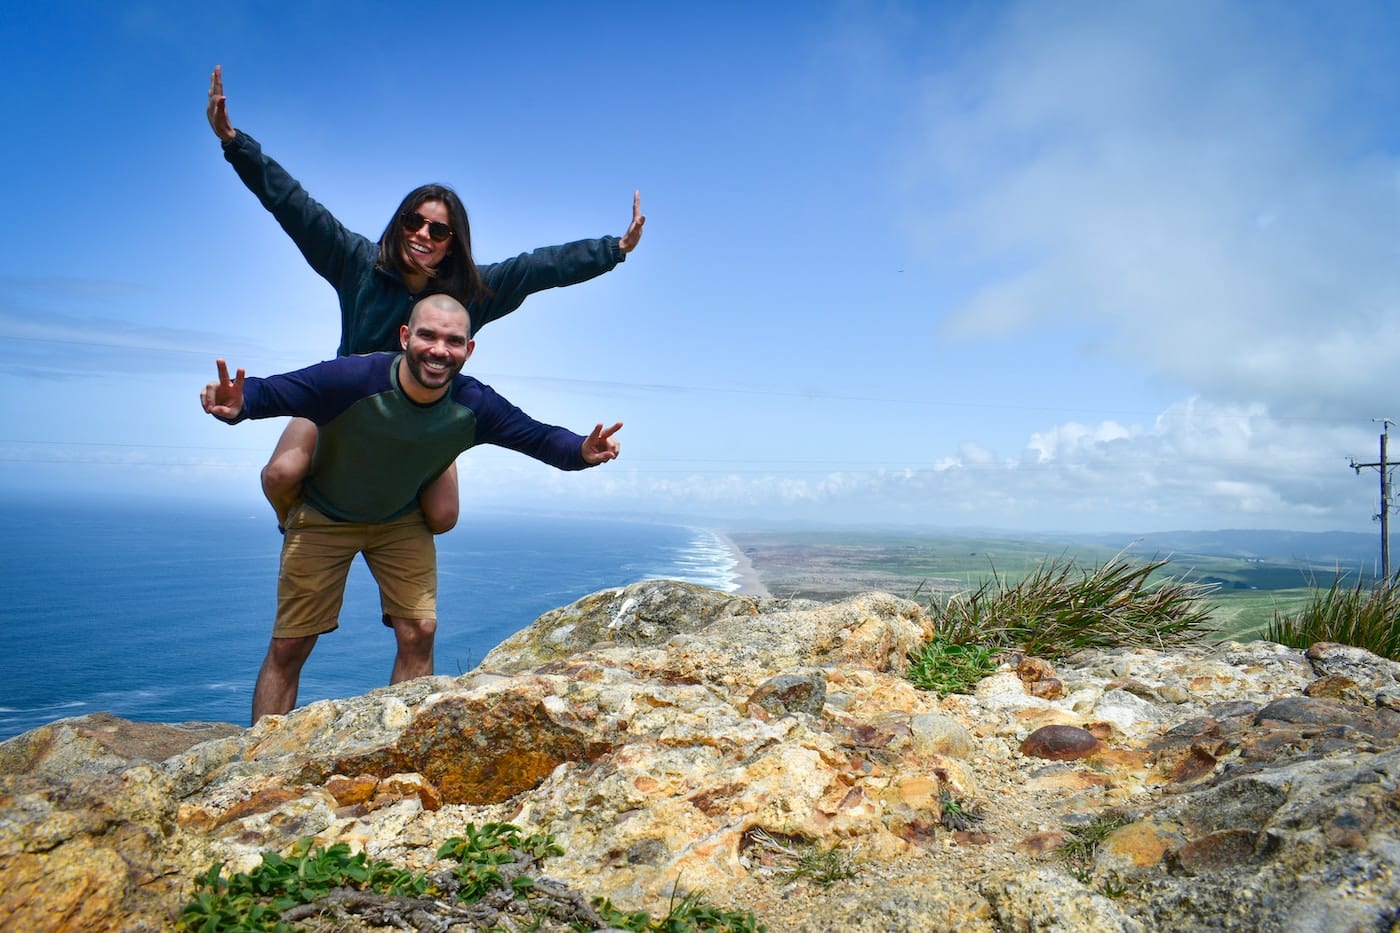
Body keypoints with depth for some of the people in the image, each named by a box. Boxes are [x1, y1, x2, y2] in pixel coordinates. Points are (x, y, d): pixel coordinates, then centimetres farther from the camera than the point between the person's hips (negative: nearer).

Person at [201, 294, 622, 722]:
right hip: (323, 518, -2)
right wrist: (235, 404, -52)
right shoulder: (350, 380, -34)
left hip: (402, 522, 3)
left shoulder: (474, 406, -24)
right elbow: (266, 392, -28)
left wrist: (582, 451, -38)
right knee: (288, 647, 0)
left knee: (419, 631, -5)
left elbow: (539, 437, -17)